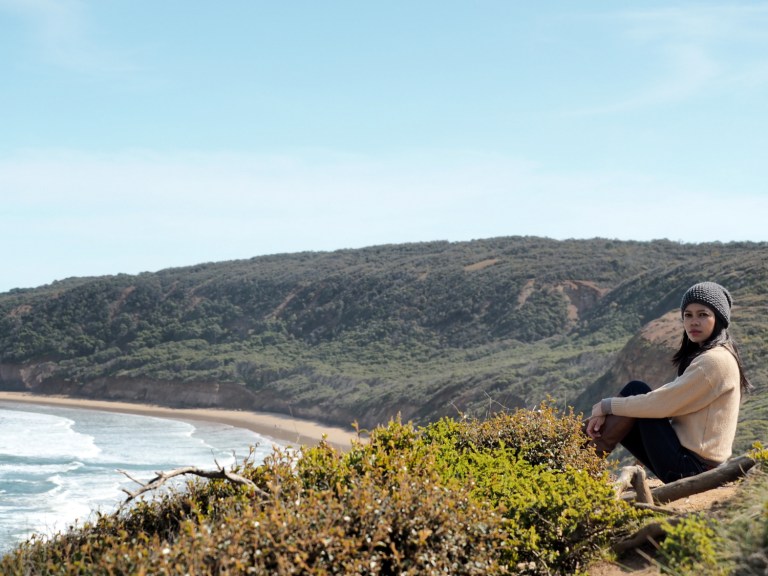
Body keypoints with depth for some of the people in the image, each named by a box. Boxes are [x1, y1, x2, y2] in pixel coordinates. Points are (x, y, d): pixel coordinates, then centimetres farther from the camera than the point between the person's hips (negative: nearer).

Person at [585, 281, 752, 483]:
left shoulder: (715, 360, -17)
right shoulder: (702, 356, 14)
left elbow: (661, 403, -21)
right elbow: (667, 398, 10)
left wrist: (607, 406, -8)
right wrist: (608, 413, -4)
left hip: (690, 468, -9)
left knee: (636, 390, -10)